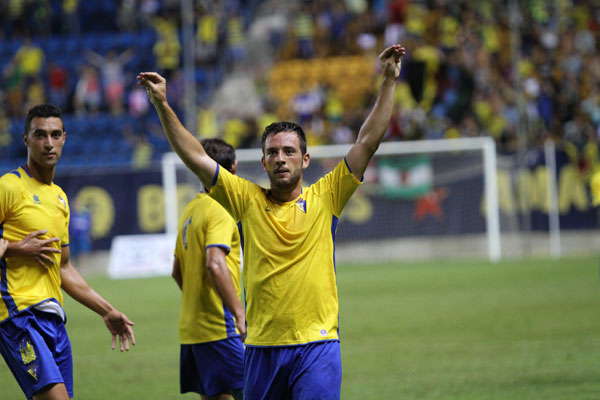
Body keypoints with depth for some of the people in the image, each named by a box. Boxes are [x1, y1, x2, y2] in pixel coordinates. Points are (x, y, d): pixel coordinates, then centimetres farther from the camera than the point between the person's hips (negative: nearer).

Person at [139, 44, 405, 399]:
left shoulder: (324, 197, 4)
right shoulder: (248, 200, 8)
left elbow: (368, 142, 1)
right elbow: (196, 157, 6)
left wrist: (389, 82, -2)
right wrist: (162, 105, 1)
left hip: (316, 344, -2)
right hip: (262, 347, 2)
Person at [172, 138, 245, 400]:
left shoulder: (190, 210, 16)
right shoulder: (219, 211, -11)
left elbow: (178, 271, 24)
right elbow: (215, 264, -24)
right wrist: (239, 313, -25)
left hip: (191, 327, 9)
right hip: (217, 326, -9)